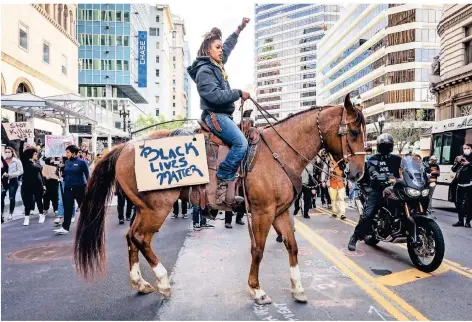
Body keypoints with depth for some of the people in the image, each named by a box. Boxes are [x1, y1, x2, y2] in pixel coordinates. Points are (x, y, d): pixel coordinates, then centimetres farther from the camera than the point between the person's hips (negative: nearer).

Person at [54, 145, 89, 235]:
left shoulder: (81, 162, -9)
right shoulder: (67, 162, 7)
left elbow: (87, 175, -8)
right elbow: (65, 174, 15)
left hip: (79, 188, -5)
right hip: (68, 188, 5)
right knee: (67, 208, 0)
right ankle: (65, 228, -1)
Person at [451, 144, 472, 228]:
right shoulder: (459, 158, 11)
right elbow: (453, 169, 6)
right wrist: (457, 163, -10)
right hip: (460, 184, 3)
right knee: (459, 203, 3)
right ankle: (460, 221, 12)